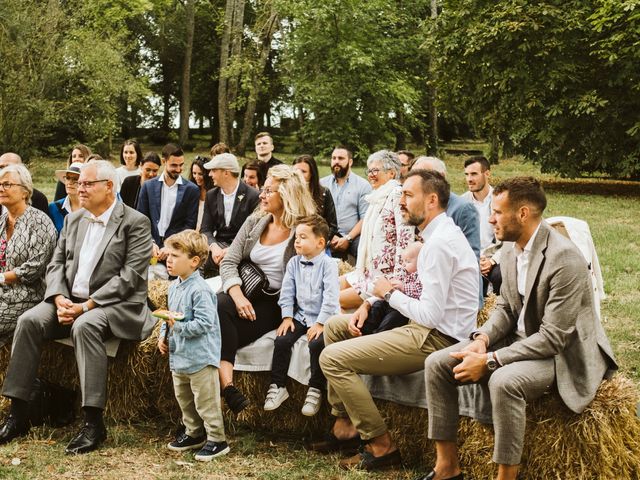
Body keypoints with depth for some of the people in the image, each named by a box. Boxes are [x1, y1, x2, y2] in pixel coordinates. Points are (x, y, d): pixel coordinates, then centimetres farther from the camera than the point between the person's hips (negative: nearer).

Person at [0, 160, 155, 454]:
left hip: (116, 304, -6)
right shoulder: (73, 220, 16)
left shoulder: (135, 223, -4)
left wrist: (87, 306, -19)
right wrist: (60, 298, -9)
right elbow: (56, 264, 13)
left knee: (84, 326, -36)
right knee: (29, 321, -19)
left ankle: (93, 423, -31)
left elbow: (129, 276, -13)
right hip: (71, 300, 6)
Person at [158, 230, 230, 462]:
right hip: (178, 356, 10)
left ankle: (217, 440, 10)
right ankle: (194, 433, 35)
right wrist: (163, 336, 7)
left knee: (205, 401, -1)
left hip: (200, 357, -10)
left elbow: (204, 323, -26)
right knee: (184, 399, 21)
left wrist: (178, 326, -28)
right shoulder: (174, 287, 8)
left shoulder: (200, 290, -21)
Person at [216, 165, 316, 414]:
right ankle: (227, 385, -37)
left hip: (275, 303, -4)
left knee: (221, 330, -29)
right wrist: (237, 296, -14)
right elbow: (228, 262, 4)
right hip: (246, 294, 4)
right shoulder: (254, 223, 11)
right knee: (218, 306, -30)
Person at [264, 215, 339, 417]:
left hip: (323, 318, -5)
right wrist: (287, 317, -2)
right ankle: (278, 386, 1)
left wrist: (320, 323, -19)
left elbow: (330, 296, -16)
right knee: (282, 340, -14)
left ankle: (316, 389, -11)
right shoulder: (294, 263, 6)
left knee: (316, 344, -29)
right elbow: (287, 292, 8)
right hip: (300, 316, 5)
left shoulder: (327, 264, -11)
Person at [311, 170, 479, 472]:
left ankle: (381, 445, -4)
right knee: (335, 326, 16)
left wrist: (390, 293, -8)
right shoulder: (439, 234, 12)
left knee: (332, 358, -15)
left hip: (436, 340, -11)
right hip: (429, 329, 11)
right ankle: (345, 425, 17)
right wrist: (369, 304, 7)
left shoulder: (439, 243, -20)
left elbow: (430, 315, -24)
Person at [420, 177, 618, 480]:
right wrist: (483, 338, -9)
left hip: (561, 353, -8)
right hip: (520, 339, 9)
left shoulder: (564, 258, -25)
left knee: (503, 381, -38)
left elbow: (553, 338, -26)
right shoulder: (511, 252, 2)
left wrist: (488, 361, -26)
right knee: (437, 364, -5)